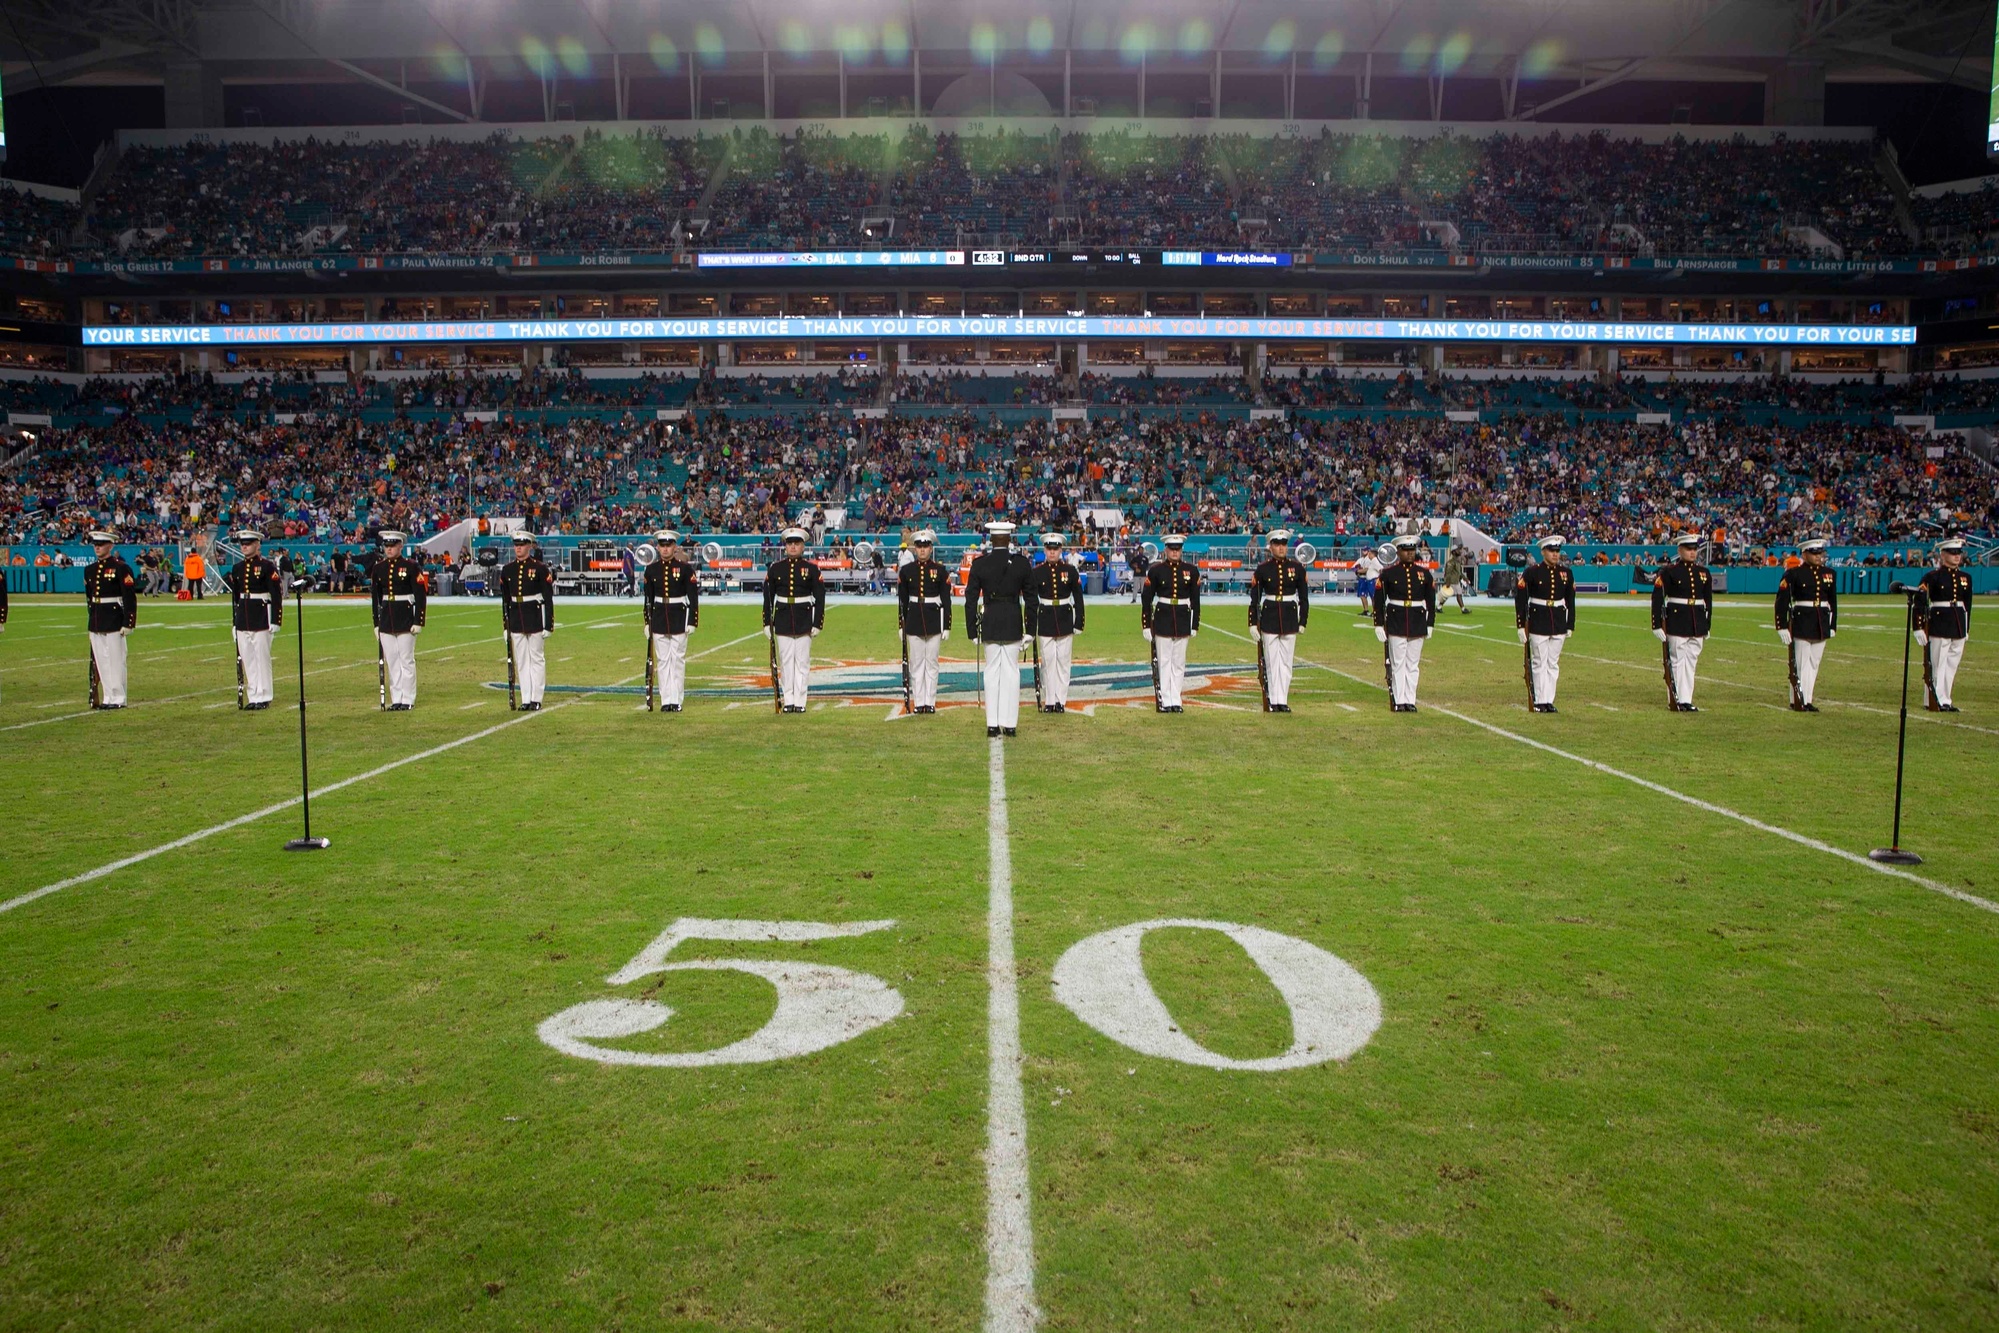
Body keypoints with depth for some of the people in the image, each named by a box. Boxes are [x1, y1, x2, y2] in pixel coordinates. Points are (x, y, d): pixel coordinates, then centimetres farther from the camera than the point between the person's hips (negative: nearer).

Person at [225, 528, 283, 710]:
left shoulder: (267, 566, -6)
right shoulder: (238, 568, 12)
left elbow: (277, 594, -9)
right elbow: (235, 596, 18)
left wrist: (275, 620, -14)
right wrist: (234, 621, 17)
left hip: (261, 619, -6)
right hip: (243, 620, 6)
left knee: (262, 658, -1)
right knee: (247, 659, 8)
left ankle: (264, 697, 6)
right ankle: (253, 697, 14)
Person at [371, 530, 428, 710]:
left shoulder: (411, 567, -6)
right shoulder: (378, 568, 9)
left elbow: (421, 596, -7)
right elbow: (375, 597, 13)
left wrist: (418, 621, -12)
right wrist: (376, 623, 11)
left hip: (406, 619, -5)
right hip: (386, 620, 5)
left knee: (407, 660, 0)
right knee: (391, 662, 7)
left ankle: (408, 700, 6)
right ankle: (396, 700, 13)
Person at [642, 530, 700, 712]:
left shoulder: (685, 568, -4)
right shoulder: (651, 569, 5)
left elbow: (693, 597, -4)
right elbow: (648, 598, 11)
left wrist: (692, 622, -8)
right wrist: (647, 622, 8)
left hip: (679, 618, -3)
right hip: (659, 619, 3)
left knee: (678, 660, 0)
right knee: (662, 661, 5)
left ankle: (677, 700, 5)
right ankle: (665, 700, 9)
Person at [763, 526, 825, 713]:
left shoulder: (811, 568, 1)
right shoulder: (775, 568, 4)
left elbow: (820, 598, 1)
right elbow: (768, 596, 7)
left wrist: (817, 624, -5)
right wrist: (767, 622, 3)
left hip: (804, 621, -1)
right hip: (783, 620, 1)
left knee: (802, 662, 1)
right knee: (786, 661, 4)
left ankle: (800, 701, 6)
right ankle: (788, 701, 10)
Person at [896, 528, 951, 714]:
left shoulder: (940, 571, 0)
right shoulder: (906, 571, 3)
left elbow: (946, 600, 1)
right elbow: (902, 600, 7)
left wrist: (947, 627, -3)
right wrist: (901, 626, 4)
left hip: (934, 621, -1)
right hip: (913, 620, 1)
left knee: (931, 663, 4)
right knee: (916, 663, 4)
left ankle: (930, 702, 10)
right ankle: (918, 702, 10)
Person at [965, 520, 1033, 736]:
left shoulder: (979, 564, -3)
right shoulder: (1022, 563, -2)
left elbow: (971, 599, -2)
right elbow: (1030, 598, 2)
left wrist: (972, 630, 4)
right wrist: (1030, 629, 9)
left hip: (989, 623, 0)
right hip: (1013, 623, 0)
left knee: (992, 672, 7)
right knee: (1011, 672, 4)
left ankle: (992, 724, 7)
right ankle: (1010, 724, 4)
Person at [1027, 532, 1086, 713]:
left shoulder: (1070, 570, 1)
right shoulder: (1036, 572, 0)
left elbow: (1078, 598, 4)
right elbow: (1031, 600, 1)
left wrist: (1079, 623, 0)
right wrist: (1031, 627, -4)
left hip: (1065, 621, 0)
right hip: (1045, 622, 0)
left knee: (1064, 661, 3)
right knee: (1048, 661, 2)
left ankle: (1061, 700, 9)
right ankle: (1049, 701, 9)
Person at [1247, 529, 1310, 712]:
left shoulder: (1297, 568, 3)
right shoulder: (1262, 569, -1)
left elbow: (1304, 597, 6)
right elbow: (1254, 598, 1)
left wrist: (1303, 621, 2)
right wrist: (1253, 623, -3)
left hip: (1290, 618, 1)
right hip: (1269, 619, -1)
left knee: (1286, 661, 4)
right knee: (1272, 661, 2)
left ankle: (1283, 700, 10)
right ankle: (1274, 700, 7)